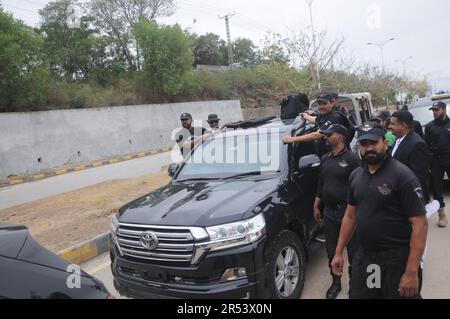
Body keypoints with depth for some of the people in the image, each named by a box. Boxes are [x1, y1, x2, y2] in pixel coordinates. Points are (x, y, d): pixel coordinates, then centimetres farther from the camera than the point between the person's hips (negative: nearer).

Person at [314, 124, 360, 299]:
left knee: (353, 251, 7)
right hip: (329, 212, 6)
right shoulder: (325, 159, 10)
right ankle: (335, 283, 32)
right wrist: (316, 206, 15)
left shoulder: (351, 159, -10)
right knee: (332, 251, 16)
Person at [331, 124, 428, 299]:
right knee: (358, 295, 17)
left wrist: (411, 272, -21)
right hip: (363, 258, 6)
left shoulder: (402, 175, -14)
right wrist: (339, 252, 10)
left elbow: (420, 223, -17)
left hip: (397, 260, -5)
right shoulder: (355, 175, 5)